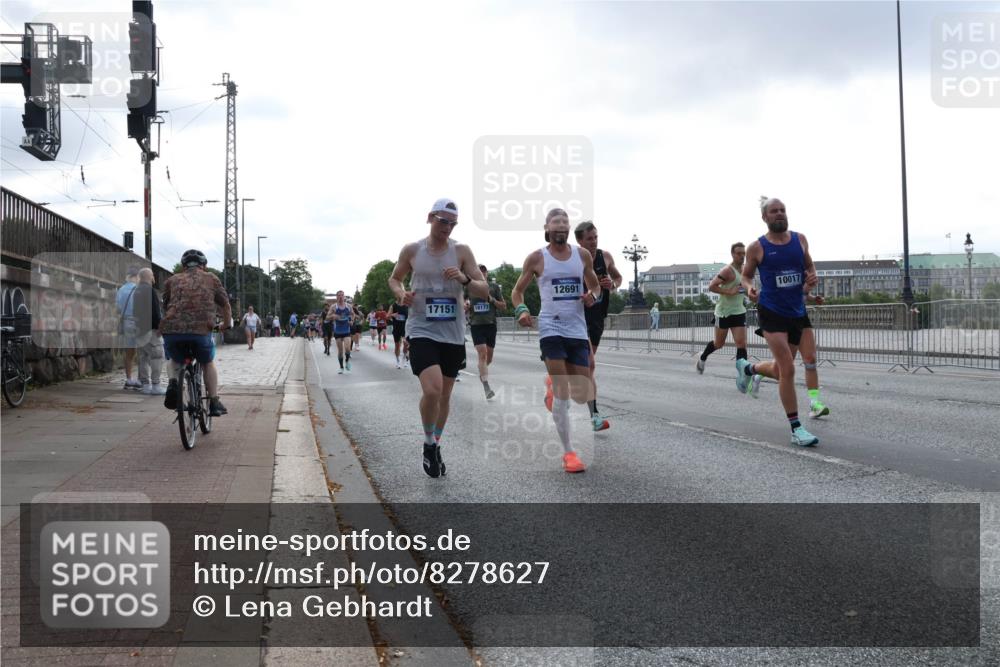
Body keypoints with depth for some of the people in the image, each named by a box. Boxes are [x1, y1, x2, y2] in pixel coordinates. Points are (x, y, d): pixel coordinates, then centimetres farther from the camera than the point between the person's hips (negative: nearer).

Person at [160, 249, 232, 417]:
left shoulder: (172, 280, 23)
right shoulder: (211, 279, 20)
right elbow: (225, 305, 21)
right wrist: (226, 324, 39)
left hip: (171, 329, 1)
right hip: (201, 329, -1)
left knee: (173, 359, 32)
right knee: (208, 363, 26)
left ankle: (173, 382, 3)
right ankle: (214, 403, 21)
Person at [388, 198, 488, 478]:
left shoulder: (461, 251, -1)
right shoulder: (411, 250, -1)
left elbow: (484, 291, -3)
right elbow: (394, 279, 15)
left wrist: (464, 279, -23)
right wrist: (401, 293, -7)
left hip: (453, 334, 3)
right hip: (422, 331, -2)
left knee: (445, 394, 13)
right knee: (432, 390, -21)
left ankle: (436, 445, 34)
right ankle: (429, 444, 4)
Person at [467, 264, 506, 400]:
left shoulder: (494, 287, 5)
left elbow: (503, 306, 8)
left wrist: (493, 300, -10)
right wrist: (466, 304, -8)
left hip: (491, 324, 2)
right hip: (476, 325, -2)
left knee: (489, 356, 10)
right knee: (482, 353, -16)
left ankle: (482, 372, 44)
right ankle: (486, 387, -20)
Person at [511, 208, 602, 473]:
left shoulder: (583, 255, 7)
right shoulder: (536, 258, 0)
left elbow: (595, 285, 19)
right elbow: (518, 290, 8)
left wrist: (592, 296, -4)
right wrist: (521, 310, -12)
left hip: (578, 330, 4)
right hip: (551, 329, -3)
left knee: (582, 395, 6)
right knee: (563, 394, -10)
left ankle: (553, 384, 41)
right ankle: (568, 452, -2)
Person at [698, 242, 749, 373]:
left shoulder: (745, 270, 9)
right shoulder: (728, 270, -15)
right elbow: (711, 286, -21)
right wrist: (729, 292, -27)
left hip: (739, 312, 5)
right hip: (724, 312, -5)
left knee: (742, 344, -7)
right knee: (719, 344, 10)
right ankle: (702, 358, 38)